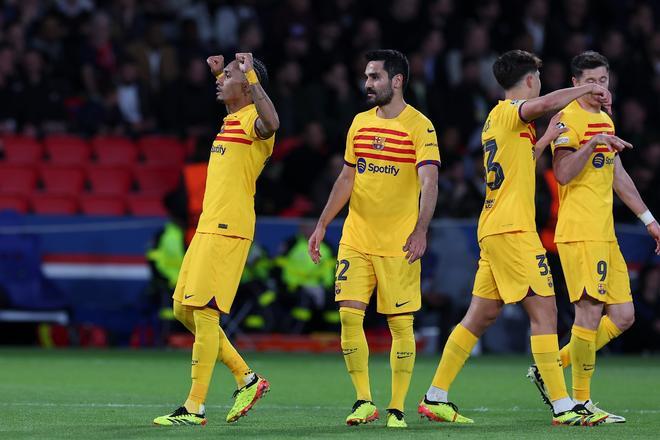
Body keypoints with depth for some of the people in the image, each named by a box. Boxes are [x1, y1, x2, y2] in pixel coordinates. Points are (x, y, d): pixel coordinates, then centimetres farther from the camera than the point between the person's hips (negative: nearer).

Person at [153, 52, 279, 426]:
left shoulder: (253, 119, -11)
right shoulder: (232, 119, 17)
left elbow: (271, 123, -38)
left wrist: (250, 75, -34)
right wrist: (219, 72, 37)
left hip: (228, 230, -10)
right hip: (208, 227, 10)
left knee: (204, 312, -11)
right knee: (185, 310, 11)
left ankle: (195, 409, -8)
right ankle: (247, 379, 18)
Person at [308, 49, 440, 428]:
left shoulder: (419, 126, -7)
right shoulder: (361, 123, 11)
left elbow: (429, 183, -15)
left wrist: (421, 230, -27)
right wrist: (323, 224, 15)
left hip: (399, 243, -5)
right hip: (356, 239, 5)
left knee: (401, 323, -1)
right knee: (349, 315, -4)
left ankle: (397, 409, 7)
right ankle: (364, 402, 6)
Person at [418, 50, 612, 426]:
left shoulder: (496, 119, 20)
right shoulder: (510, 112, -9)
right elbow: (545, 103, -32)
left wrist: (545, 140, 29)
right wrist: (587, 89, -18)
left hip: (494, 229, 10)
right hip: (512, 229, -10)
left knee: (482, 315, 12)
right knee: (545, 309, -10)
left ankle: (435, 398, 15)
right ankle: (563, 407, -12)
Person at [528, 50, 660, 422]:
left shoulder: (606, 121, 21)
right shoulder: (568, 119, -7)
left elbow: (618, 176, 28)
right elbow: (563, 173, -18)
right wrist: (592, 143, -27)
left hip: (605, 234, 9)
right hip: (580, 233, -9)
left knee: (623, 316, 5)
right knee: (591, 312, -11)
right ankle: (581, 401, -4)